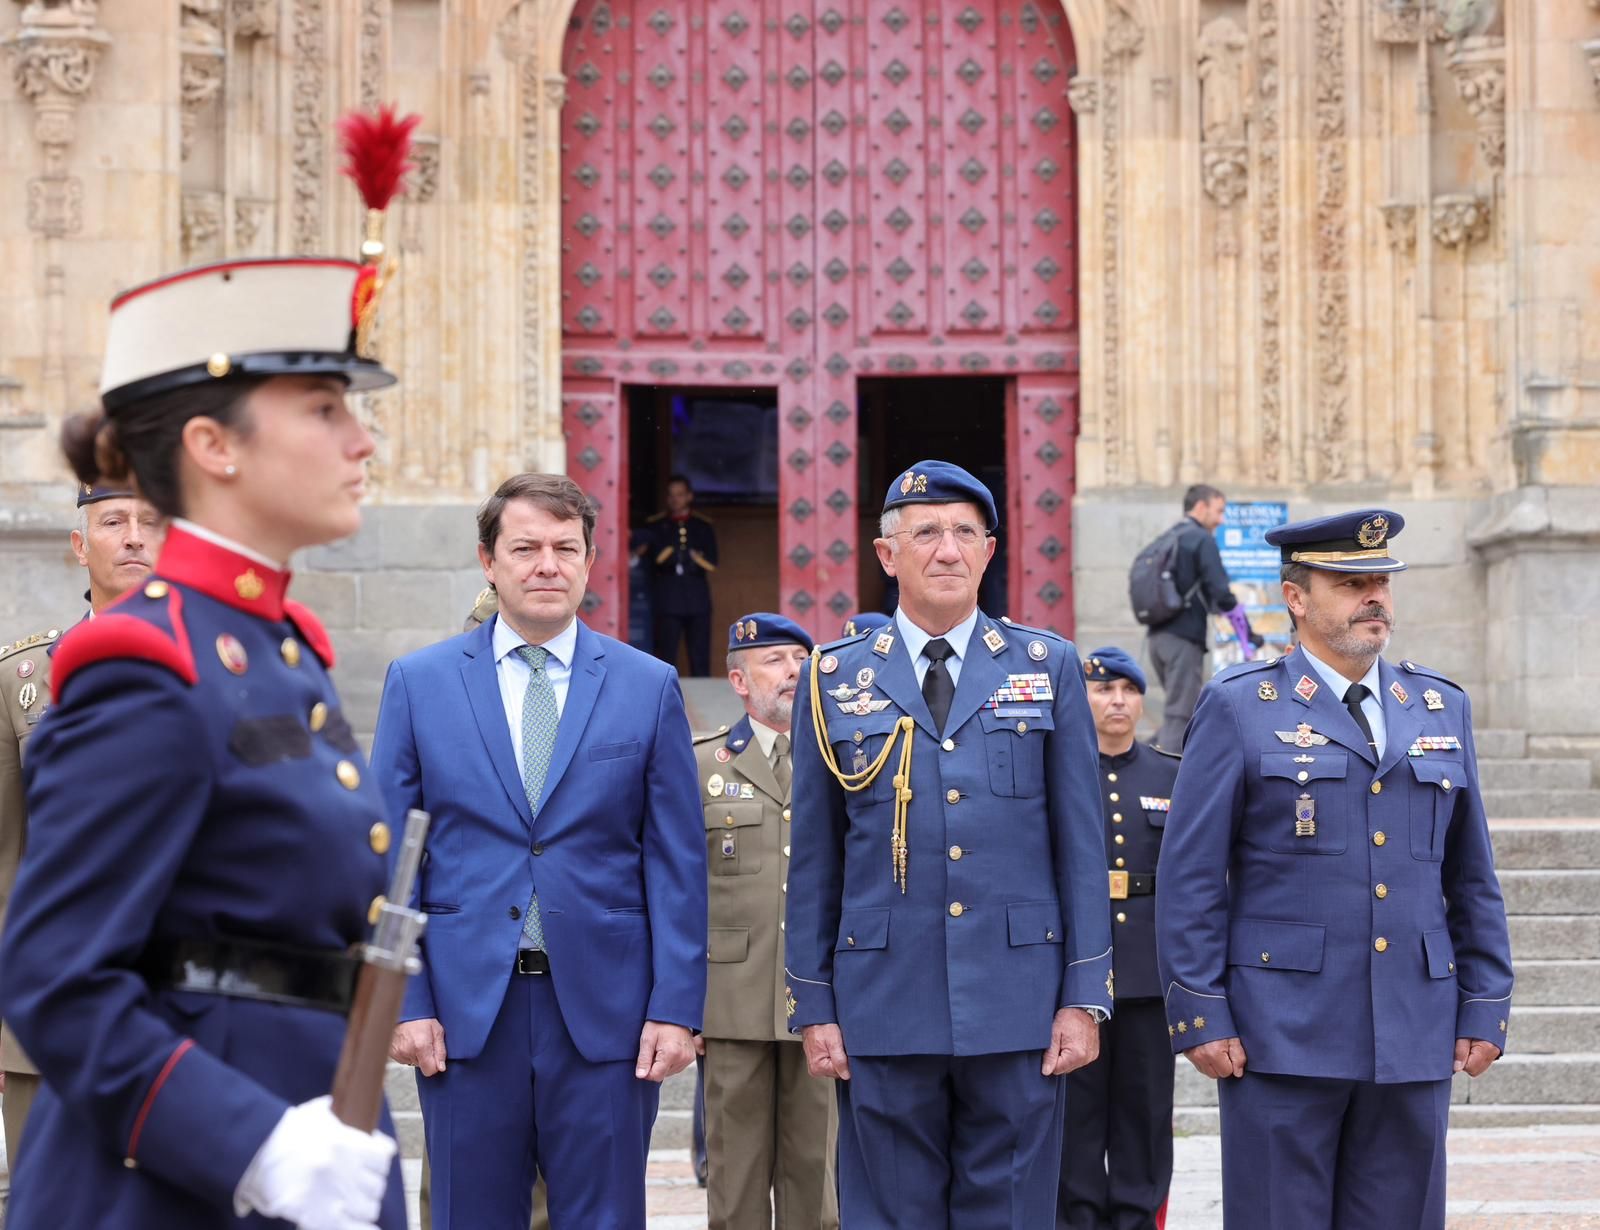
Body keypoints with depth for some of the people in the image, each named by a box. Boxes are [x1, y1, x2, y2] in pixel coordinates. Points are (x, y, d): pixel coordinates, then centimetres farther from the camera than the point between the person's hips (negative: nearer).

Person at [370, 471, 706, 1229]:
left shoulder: (648, 687, 5)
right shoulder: (419, 683, 5)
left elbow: (677, 865, 4)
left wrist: (675, 1008, -4)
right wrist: (405, 1002, -4)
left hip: (605, 1014, 0)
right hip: (465, 1012, 0)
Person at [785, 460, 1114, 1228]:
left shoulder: (1049, 668, 7)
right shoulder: (834, 681, 6)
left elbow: (1081, 843, 5)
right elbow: (813, 860, 7)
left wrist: (1085, 995, -1)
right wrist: (813, 1007, 3)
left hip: (1018, 1006, 0)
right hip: (884, 1009, 0)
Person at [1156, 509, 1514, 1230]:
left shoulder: (1442, 709, 13)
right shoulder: (1239, 708, 0)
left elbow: (1472, 877, 15)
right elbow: (1189, 876, -2)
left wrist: (1486, 1008, 8)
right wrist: (1198, 1018, -8)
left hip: (1415, 1036, 4)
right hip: (1281, 1034, -4)